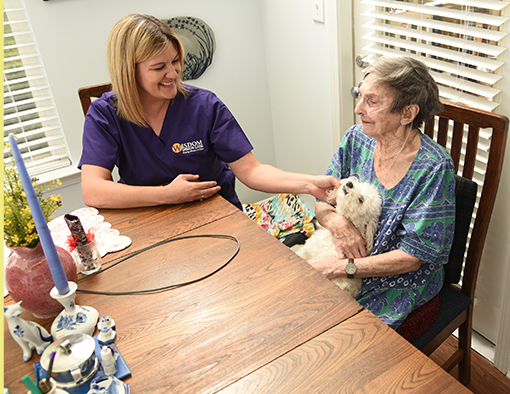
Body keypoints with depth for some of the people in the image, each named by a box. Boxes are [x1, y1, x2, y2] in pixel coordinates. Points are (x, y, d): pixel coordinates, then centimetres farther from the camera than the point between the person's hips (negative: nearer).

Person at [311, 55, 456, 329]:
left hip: (400, 284, -5)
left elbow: (413, 257, -19)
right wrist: (336, 221, -20)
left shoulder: (434, 168, -21)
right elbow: (322, 203, 3)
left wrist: (343, 268, -22)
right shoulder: (356, 138, -3)